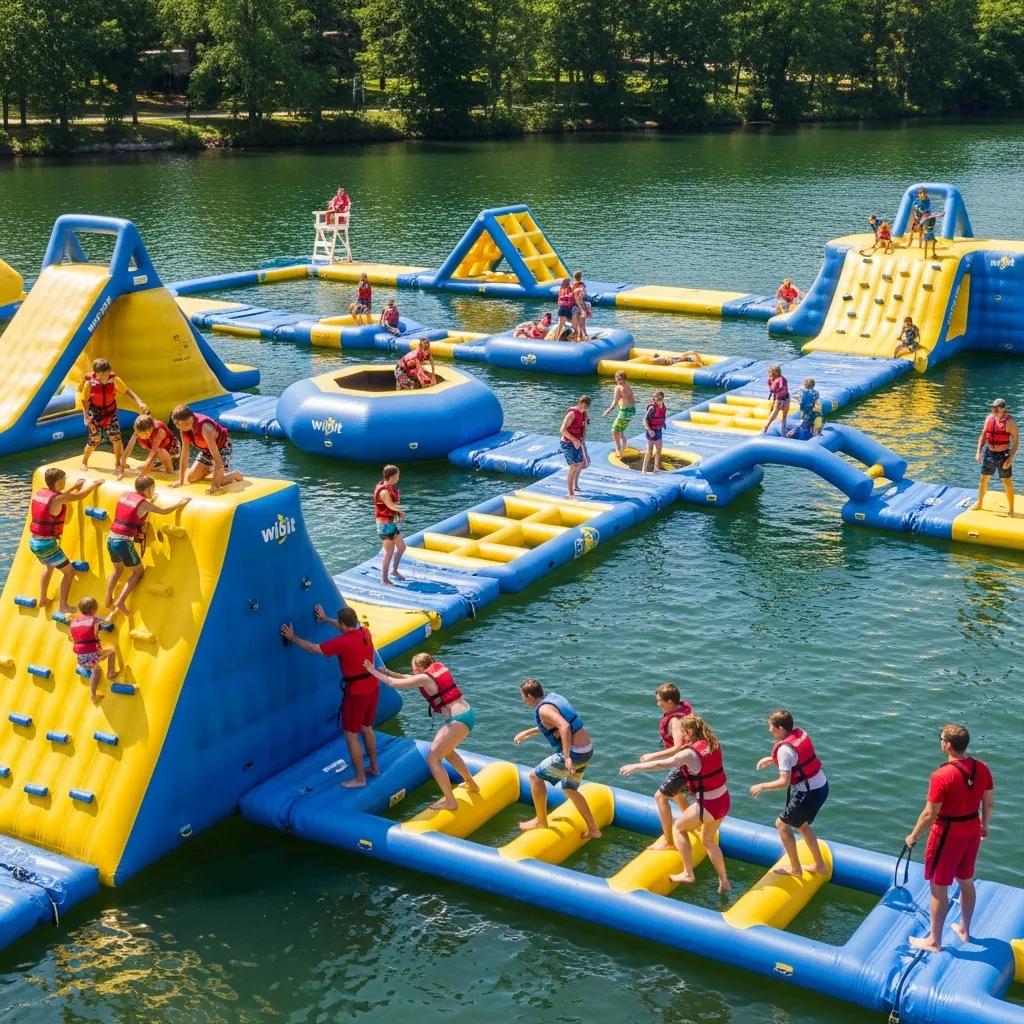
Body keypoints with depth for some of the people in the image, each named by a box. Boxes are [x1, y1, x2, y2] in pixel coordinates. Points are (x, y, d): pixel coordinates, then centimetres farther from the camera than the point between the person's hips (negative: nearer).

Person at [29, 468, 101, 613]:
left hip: (34, 541, 9)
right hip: (48, 544, -8)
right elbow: (81, 496, -7)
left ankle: (43, 599, 38)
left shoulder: (39, 493, 5)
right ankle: (63, 606, 3)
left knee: (49, 566, 34)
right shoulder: (57, 498, -18)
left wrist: (74, 486, 30)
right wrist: (94, 484, 10)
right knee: (69, 571, 5)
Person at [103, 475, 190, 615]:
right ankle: (120, 602, 2)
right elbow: (165, 511, 0)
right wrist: (180, 503, 12)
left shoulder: (125, 495, 9)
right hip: (124, 542, -7)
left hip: (111, 539, 7)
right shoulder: (143, 503, -10)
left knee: (118, 569, 29)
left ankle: (108, 600, 32)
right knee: (139, 571, 12)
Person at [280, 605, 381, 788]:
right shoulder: (364, 632, -1)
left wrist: (292, 637, 0)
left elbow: (312, 648, -14)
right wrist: (325, 619, 33)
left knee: (351, 736, 5)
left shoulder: (342, 642, -22)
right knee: (366, 729, 25)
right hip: (372, 686, 8)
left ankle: (359, 778, 11)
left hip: (356, 692, -8)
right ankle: (374, 767, 36)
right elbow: (347, 628, 23)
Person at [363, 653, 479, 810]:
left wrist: (374, 672, 8)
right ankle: (471, 784, 41)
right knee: (445, 750, 30)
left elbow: (396, 684, -4)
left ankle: (450, 801, 0)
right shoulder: (438, 667, 12)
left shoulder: (424, 678, -10)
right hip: (467, 713, 9)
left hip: (458, 720, -9)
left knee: (432, 758, -1)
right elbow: (410, 679, 25)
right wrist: (388, 672, 25)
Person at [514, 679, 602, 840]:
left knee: (535, 776, 6)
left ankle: (541, 821, 16)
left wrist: (566, 757, -32)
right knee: (569, 789, 25)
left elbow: (564, 727, -31)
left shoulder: (543, 709, -16)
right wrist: (528, 732, 35)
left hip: (574, 753, -9)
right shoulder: (553, 698, 13)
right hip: (586, 750, 9)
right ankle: (593, 830, 28)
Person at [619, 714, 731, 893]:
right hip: (724, 801, 7)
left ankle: (688, 873, 18)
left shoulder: (690, 753, -19)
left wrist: (636, 766, -6)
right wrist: (652, 757, 21)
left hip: (708, 805, -7)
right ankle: (724, 882, 27)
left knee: (678, 827, 17)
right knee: (708, 840, 26)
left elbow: (662, 764, -17)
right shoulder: (713, 744, 4)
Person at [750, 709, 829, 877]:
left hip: (809, 794, -9)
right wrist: (772, 759, 15)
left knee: (782, 824, 7)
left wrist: (762, 787, -12)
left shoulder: (784, 749, -23)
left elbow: (784, 782, -25)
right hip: (821, 786, 9)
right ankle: (820, 865, 33)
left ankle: (795, 868, 15)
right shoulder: (801, 734, 1)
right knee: (802, 824, 25)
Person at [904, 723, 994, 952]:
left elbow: (929, 814, -22)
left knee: (939, 889, 8)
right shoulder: (982, 769, -8)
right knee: (967, 882, 24)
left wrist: (913, 836, -7)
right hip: (972, 831, 7)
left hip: (947, 835, -7)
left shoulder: (942, 776, -27)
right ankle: (964, 930, 42)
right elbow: (989, 803, 4)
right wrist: (984, 826, 23)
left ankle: (934, 941, 21)